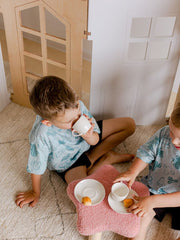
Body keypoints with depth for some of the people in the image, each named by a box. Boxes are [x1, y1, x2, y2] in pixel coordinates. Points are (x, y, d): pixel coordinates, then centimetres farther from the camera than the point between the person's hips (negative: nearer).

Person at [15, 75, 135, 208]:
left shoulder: (76, 106, -30)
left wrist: (89, 136, -37)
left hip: (86, 145, 4)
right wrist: (36, 193, -4)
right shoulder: (41, 136, -41)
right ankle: (106, 158, -2)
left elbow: (95, 141, -14)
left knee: (129, 124, 0)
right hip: (68, 162, -3)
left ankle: (91, 159, 1)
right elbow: (36, 168, -20)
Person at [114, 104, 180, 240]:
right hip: (155, 188, 2)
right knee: (140, 218, -17)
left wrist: (153, 201, -41)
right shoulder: (164, 133, -17)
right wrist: (132, 172, -23)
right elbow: (146, 154, -5)